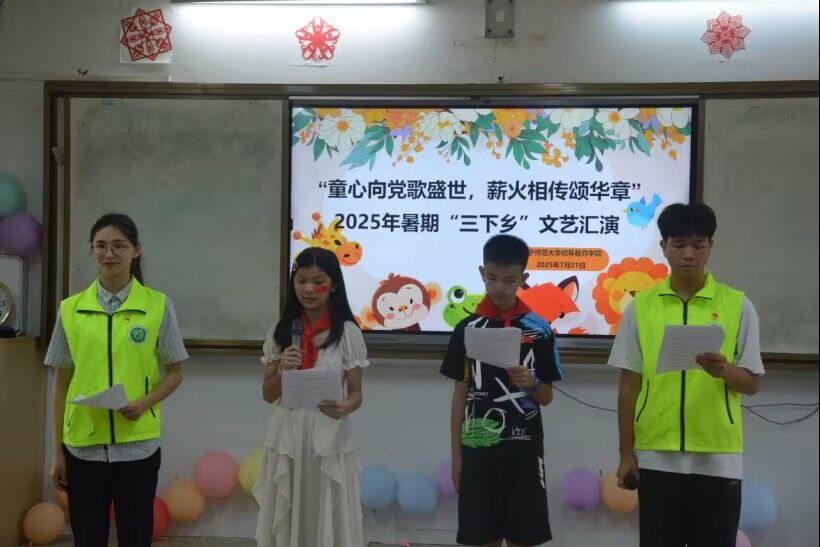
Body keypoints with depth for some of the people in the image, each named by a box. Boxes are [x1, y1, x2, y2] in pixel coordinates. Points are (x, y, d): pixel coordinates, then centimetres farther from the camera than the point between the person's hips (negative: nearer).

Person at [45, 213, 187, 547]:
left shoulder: (158, 306, -2)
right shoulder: (71, 309, 3)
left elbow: (175, 373, 5)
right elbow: (61, 384, 7)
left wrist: (145, 403, -15)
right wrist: (57, 451, 6)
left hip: (138, 445, -1)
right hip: (83, 445, 1)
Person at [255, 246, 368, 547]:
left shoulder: (347, 333, -4)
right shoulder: (280, 331, 4)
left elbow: (356, 393, -1)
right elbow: (268, 394, 6)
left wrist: (344, 407, -22)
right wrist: (282, 370, -13)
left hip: (329, 444, -2)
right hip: (286, 443, 2)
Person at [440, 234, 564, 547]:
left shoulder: (539, 330, 0)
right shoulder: (468, 328, 2)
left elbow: (547, 397, 5)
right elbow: (460, 395, 6)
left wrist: (531, 383, -17)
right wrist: (456, 454, 4)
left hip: (524, 449, 0)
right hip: (479, 447, 1)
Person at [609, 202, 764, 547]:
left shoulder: (738, 305, 1)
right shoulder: (640, 306, 3)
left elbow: (753, 383, 3)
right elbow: (629, 384, 5)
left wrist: (725, 370, -20)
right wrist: (626, 452, 3)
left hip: (718, 459, 0)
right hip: (657, 457, 1)